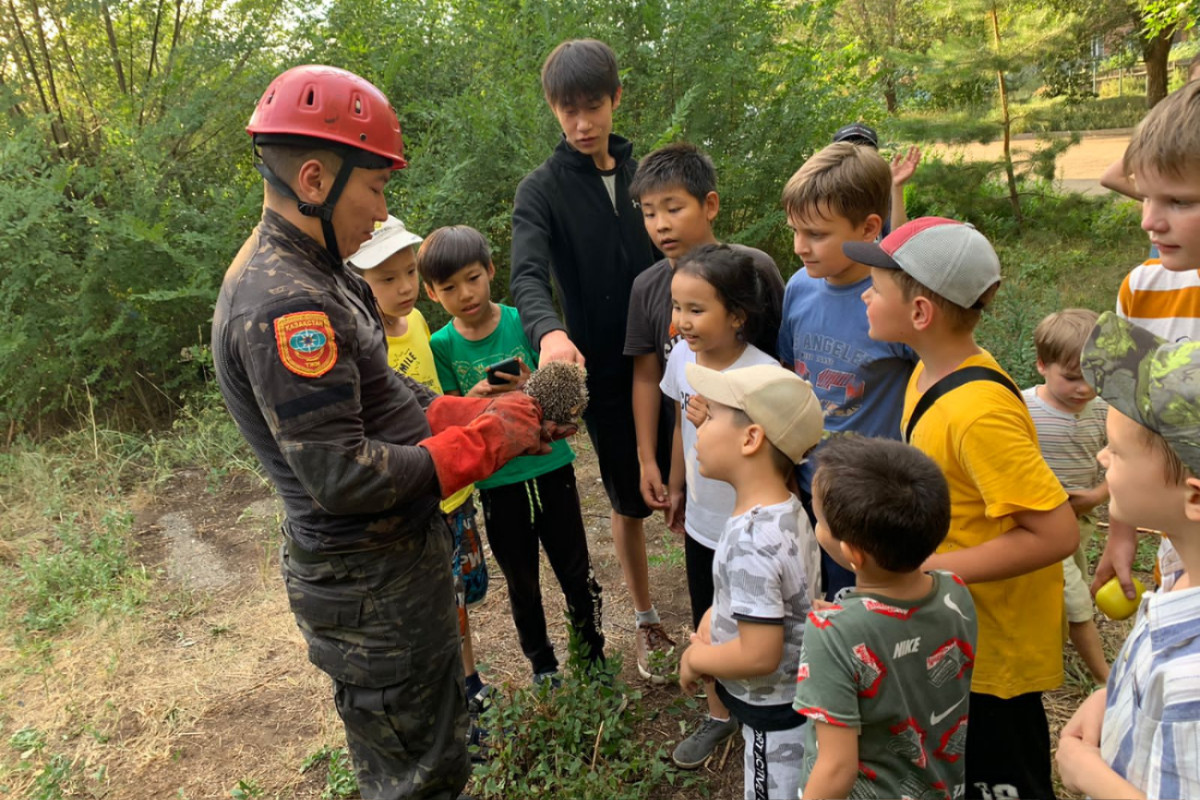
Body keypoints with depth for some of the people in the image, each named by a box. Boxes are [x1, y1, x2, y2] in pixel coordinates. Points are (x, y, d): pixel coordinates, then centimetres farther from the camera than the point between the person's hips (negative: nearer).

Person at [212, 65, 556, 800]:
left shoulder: (311, 274, 7)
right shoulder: (283, 305, -26)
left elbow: (388, 397, 10)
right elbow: (341, 475, -28)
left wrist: (488, 413, -1)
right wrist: (486, 444, -19)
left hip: (398, 553, 10)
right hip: (372, 583, -10)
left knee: (439, 731, 29)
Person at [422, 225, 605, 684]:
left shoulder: (524, 322, -9)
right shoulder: (441, 345, -6)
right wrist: (471, 400, -24)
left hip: (550, 465, -1)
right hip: (495, 480, 1)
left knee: (575, 569, 11)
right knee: (521, 581, 16)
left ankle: (594, 655, 33)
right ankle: (542, 664, 37)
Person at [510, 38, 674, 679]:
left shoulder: (644, 172, 6)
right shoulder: (541, 190, -6)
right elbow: (528, 277, -22)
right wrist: (549, 332, -43)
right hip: (603, 372, -2)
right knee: (630, 502, 11)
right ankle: (647, 621, 32)